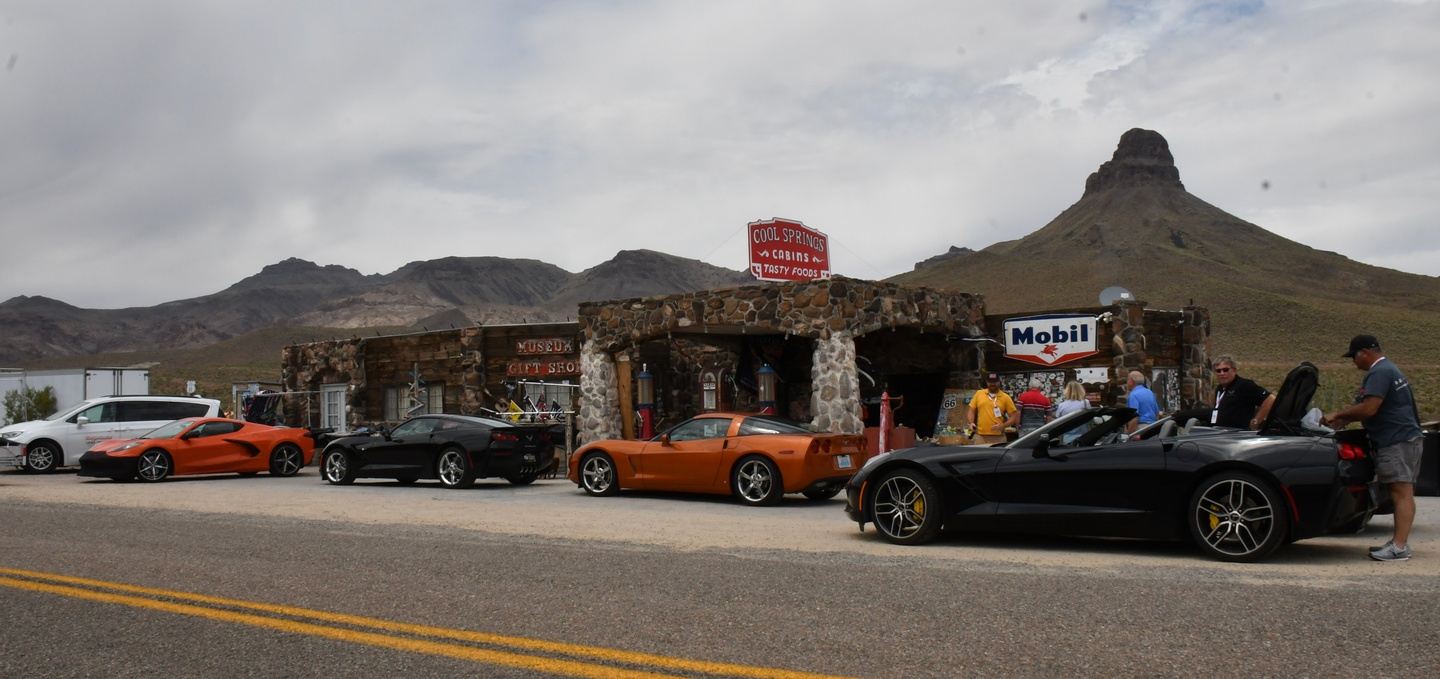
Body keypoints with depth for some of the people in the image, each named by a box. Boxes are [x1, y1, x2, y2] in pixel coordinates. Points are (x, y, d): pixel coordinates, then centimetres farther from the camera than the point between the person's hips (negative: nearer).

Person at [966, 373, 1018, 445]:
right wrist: (971, 423, -4)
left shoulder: (1005, 397, 3)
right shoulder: (979, 394, 9)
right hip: (980, 436, 2)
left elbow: (1014, 416, 3)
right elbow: (971, 410, 14)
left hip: (998, 437, -1)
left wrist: (1003, 425, -12)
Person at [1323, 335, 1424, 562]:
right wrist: (1345, 420, 15)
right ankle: (1399, 541, 17)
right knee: (1402, 492, 12)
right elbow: (1375, 409, 24)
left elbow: (1369, 408, -22)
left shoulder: (1379, 372, -14)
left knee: (1402, 492, -12)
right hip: (1404, 438, 11)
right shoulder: (1388, 369, 21)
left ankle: (1400, 546, -14)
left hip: (1397, 440, -11)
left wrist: (1338, 415, -10)